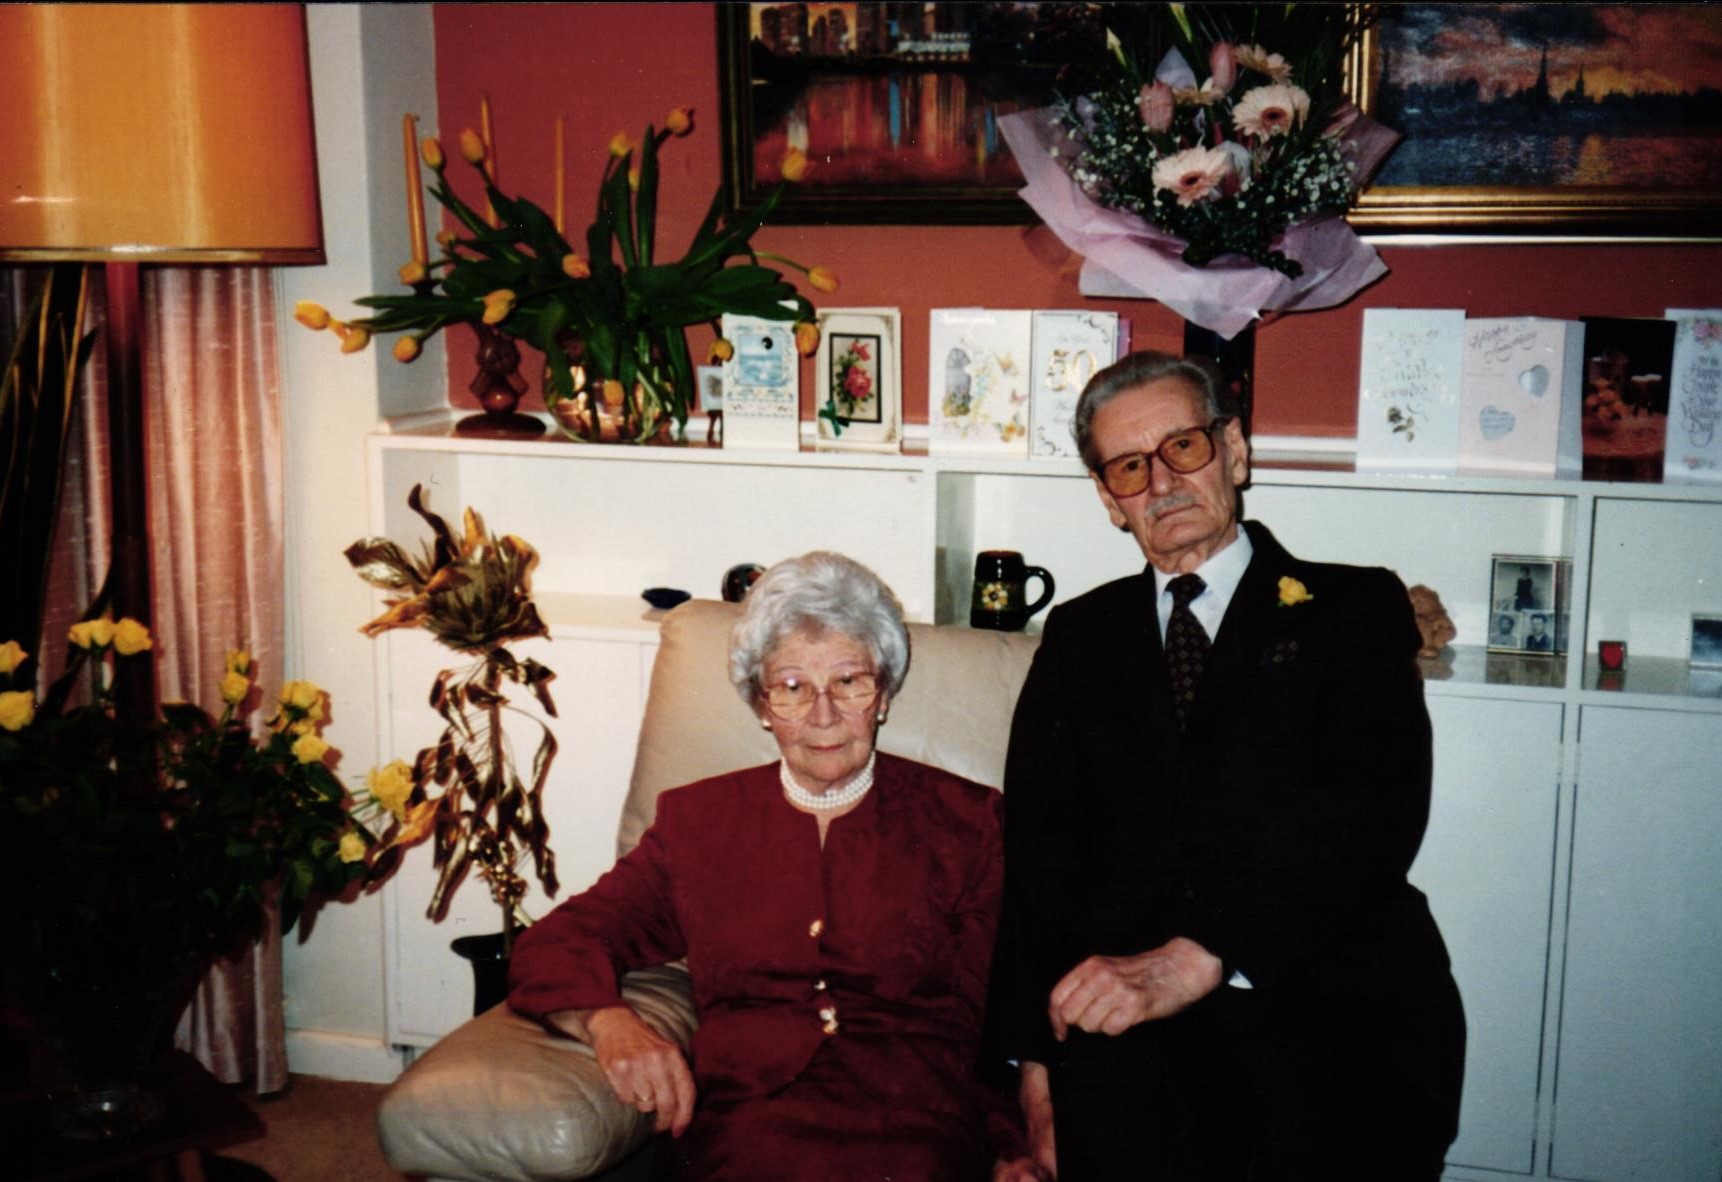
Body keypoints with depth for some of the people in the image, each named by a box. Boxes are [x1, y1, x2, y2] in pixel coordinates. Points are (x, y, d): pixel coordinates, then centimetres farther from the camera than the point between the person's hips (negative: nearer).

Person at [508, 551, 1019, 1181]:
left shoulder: (967, 821, 16)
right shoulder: (698, 819, 22)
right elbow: (555, 946, 17)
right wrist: (609, 1022, -7)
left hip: (911, 1126, 0)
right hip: (737, 1123, 1)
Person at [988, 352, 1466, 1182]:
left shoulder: (1353, 608, 12)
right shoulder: (1081, 636, 21)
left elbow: (1377, 811, -5)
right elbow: (1040, 848, 11)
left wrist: (1200, 956, -19)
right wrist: (1034, 1060, -4)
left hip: (1336, 996, -1)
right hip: (1127, 1000, 1)